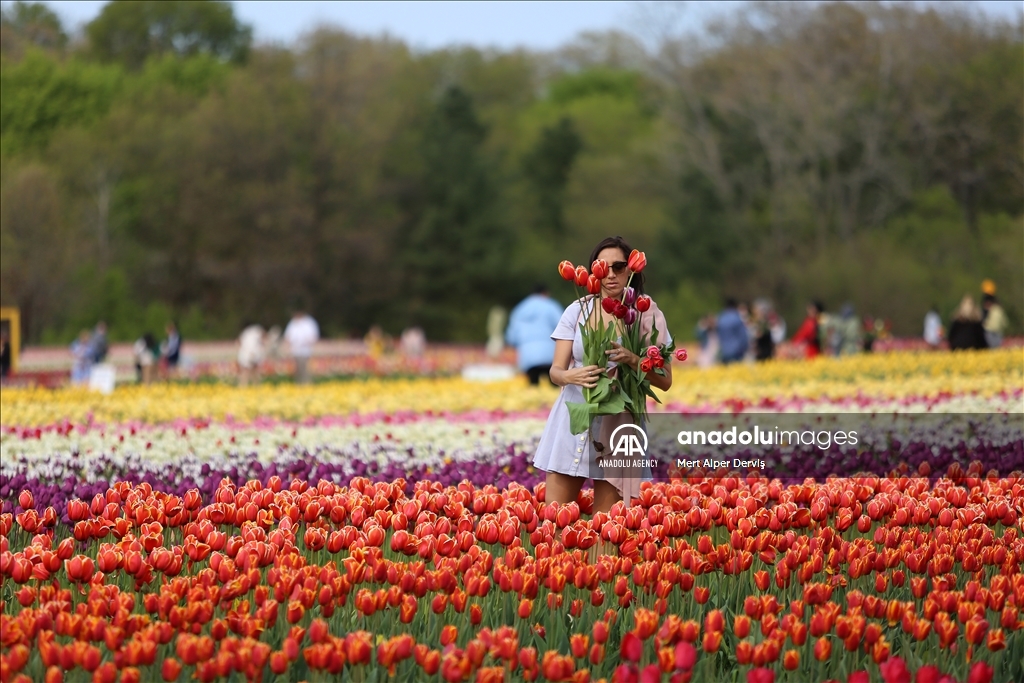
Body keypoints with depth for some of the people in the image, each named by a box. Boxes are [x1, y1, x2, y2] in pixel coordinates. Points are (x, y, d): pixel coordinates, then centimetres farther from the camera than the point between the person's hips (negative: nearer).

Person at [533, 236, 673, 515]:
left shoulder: (648, 315, -1)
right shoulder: (577, 310, 3)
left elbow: (665, 381, -2)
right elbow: (556, 370, 0)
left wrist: (632, 360, -20)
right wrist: (570, 376, -24)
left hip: (617, 425, -2)